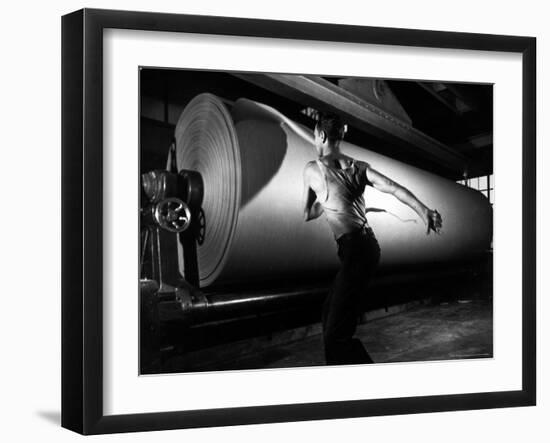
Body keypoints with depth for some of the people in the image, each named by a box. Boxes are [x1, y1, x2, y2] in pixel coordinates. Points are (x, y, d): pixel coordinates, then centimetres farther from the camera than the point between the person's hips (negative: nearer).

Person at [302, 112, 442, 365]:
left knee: (337, 335, -11)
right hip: (367, 246, 8)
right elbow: (393, 188, -5)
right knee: (330, 313, 22)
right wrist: (423, 210, -17)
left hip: (355, 250, -8)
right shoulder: (359, 167, 12)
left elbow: (307, 215, 14)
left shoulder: (312, 170, 1)